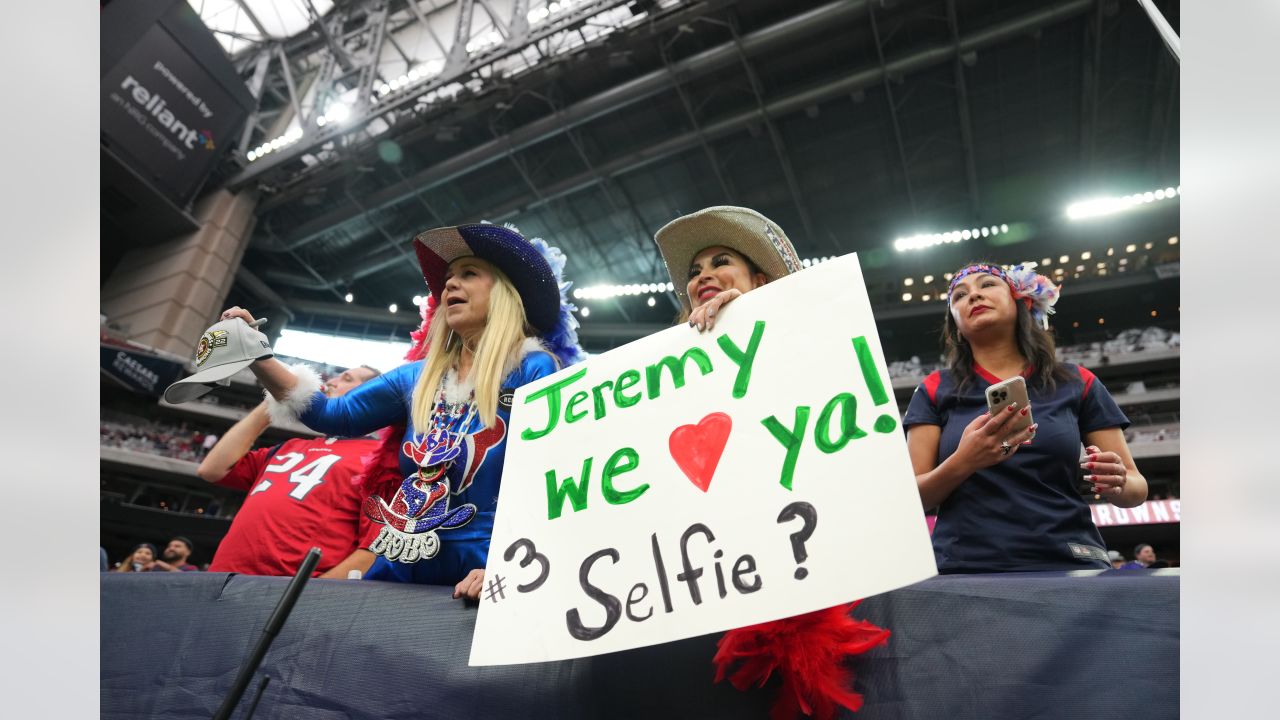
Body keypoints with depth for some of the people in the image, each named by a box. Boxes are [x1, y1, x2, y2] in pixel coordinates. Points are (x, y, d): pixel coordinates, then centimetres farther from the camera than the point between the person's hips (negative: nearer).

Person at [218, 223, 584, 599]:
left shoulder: (533, 370, -9)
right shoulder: (419, 377, 9)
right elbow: (332, 414, 12)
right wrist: (257, 356, 2)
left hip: (476, 576, -5)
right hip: (399, 568, 6)